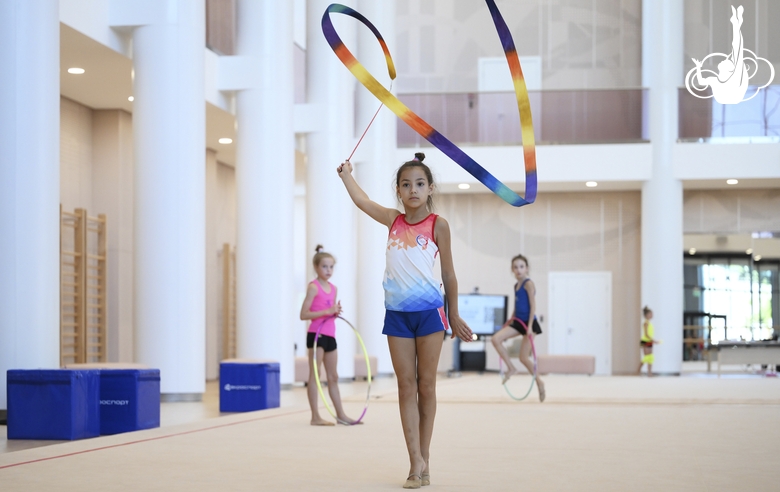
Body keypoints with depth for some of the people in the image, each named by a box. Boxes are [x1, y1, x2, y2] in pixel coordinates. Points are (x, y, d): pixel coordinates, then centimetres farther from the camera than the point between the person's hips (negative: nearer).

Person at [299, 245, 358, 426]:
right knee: (315, 374, -4)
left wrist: (336, 311, -1)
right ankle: (315, 416, -2)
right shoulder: (313, 287, -8)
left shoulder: (334, 289, 13)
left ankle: (340, 414, 18)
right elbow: (303, 314, -14)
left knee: (333, 377, 12)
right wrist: (326, 311, -22)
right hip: (316, 334, -7)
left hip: (330, 335, 7)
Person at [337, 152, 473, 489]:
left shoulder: (437, 224, -2)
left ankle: (424, 458, 12)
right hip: (396, 313, 3)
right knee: (406, 386, 0)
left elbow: (449, 274, 4)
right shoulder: (393, 221, 7)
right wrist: (346, 173, 34)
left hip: (429, 312, -3)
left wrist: (454, 316, 8)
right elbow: (360, 199, 22)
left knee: (426, 386, 4)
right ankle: (416, 461, 0)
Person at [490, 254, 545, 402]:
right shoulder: (516, 286, 13)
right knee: (496, 339, -13)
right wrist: (510, 322, 21)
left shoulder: (528, 284, -9)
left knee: (523, 358, -5)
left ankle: (539, 382, 15)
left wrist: (530, 326, -22)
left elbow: (533, 306, -15)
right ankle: (511, 368, -2)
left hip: (529, 323, -7)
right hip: (518, 322, 7)